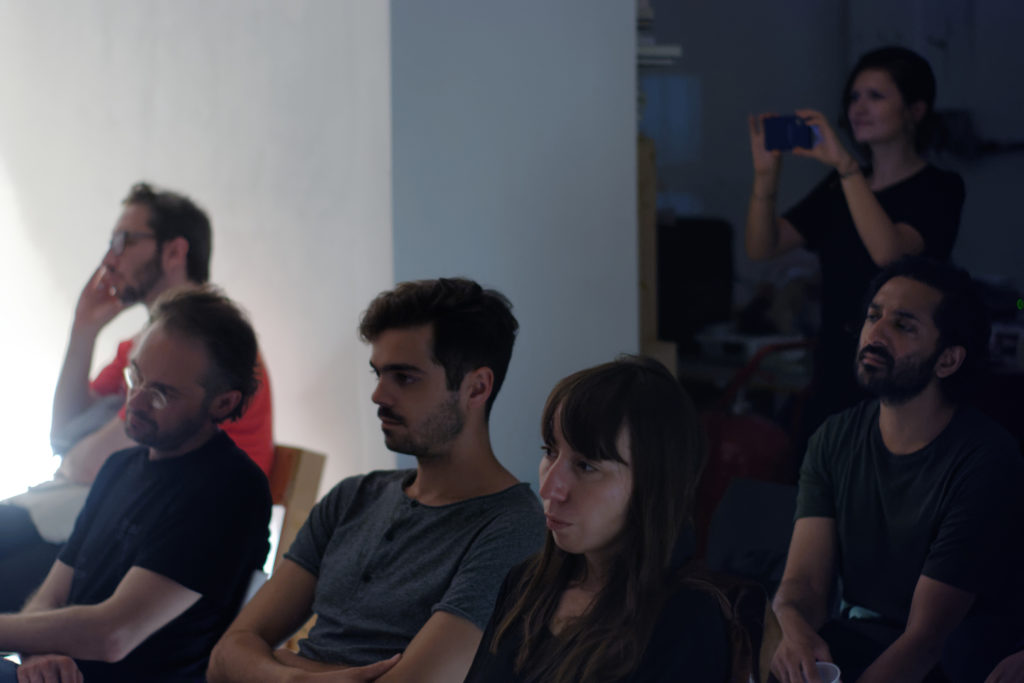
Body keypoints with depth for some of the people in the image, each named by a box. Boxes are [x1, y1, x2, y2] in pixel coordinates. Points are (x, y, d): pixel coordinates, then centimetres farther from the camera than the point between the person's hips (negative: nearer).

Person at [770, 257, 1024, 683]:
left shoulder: (985, 461, -18)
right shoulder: (836, 439, 2)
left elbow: (926, 636, -20)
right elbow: (804, 578, -6)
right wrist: (794, 630, -30)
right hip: (854, 640, 4)